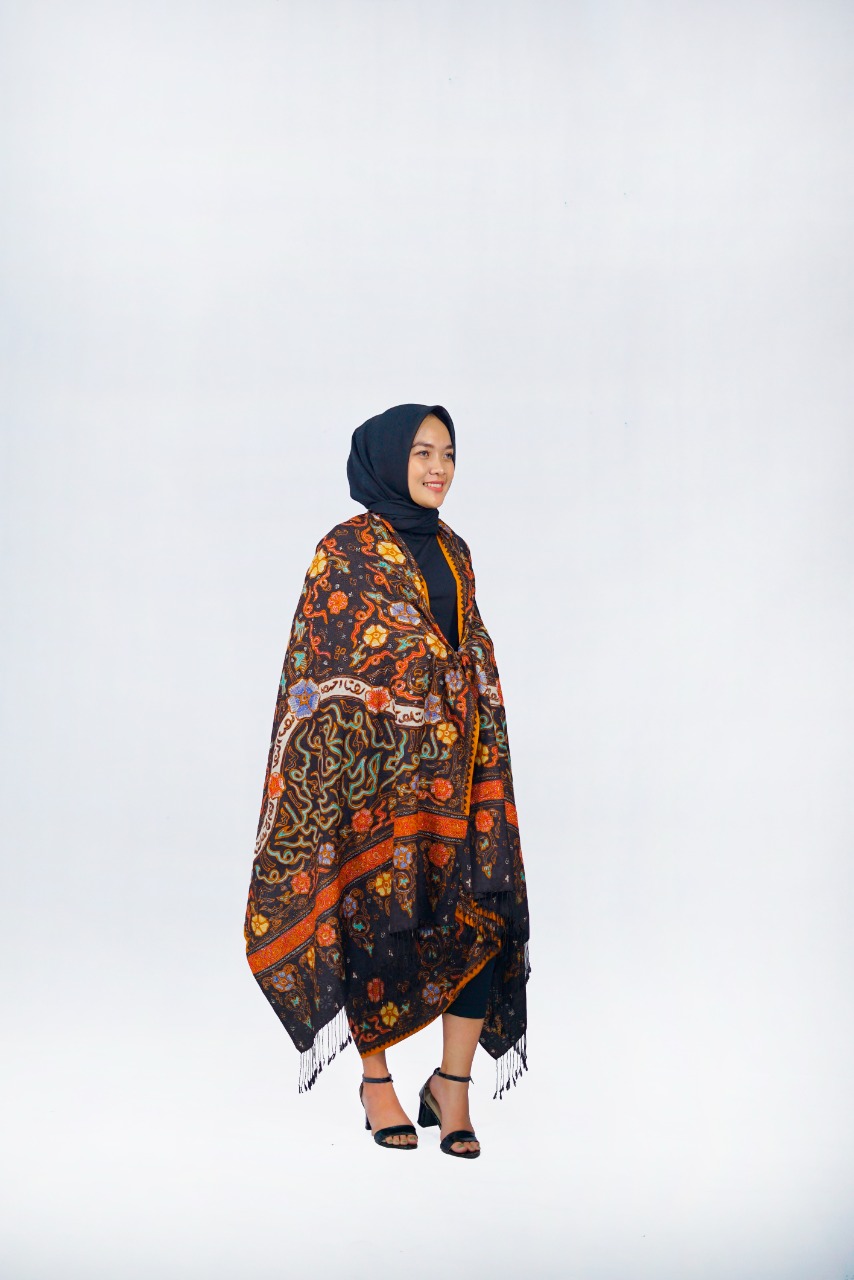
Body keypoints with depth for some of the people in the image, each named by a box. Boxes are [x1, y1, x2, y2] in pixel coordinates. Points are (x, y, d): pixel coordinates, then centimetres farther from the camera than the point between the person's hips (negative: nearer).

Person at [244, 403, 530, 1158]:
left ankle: (454, 1084, 10)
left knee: (490, 912, -4)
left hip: (454, 759, 6)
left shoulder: (452, 550, 14)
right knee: (379, 914, 3)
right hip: (376, 763, -5)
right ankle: (376, 1078, 22)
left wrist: (485, 757, 13)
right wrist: (343, 775, -12)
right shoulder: (347, 551, -4)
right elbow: (322, 669, -7)